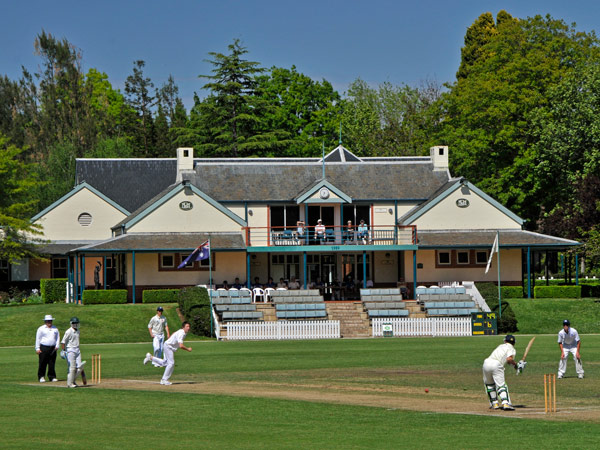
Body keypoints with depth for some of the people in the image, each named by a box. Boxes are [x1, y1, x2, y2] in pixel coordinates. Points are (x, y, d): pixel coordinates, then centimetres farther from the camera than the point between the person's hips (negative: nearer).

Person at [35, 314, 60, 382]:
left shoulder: (55, 329, 16)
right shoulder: (41, 329, 5)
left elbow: (58, 338, 18)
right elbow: (38, 339, 3)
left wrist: (57, 346, 3)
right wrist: (37, 348, -5)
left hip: (53, 348, 3)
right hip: (43, 348, -3)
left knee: (52, 364, 3)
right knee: (42, 364, -5)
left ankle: (52, 377, 8)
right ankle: (41, 377, 1)